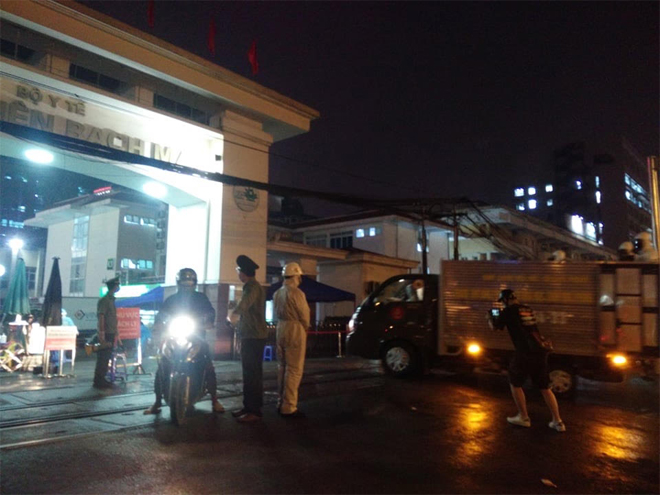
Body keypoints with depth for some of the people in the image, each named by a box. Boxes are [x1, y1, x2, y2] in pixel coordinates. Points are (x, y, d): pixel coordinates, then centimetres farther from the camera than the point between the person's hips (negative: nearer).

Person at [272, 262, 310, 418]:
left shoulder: (277, 293, 9)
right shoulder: (296, 293, -16)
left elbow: (276, 313, 10)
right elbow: (304, 315, -10)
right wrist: (305, 328, 8)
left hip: (281, 329, 9)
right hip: (295, 331, -9)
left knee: (282, 367, 15)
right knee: (294, 370, -4)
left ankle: (282, 403, 23)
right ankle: (289, 407, -2)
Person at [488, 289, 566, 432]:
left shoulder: (508, 311, -2)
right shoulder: (528, 310, 17)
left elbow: (494, 326, 10)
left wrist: (490, 318, 31)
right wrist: (502, 315, 40)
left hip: (525, 352, -6)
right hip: (540, 351, 6)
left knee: (515, 383, 14)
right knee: (545, 387, 15)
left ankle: (523, 417, 18)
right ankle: (558, 421, 14)